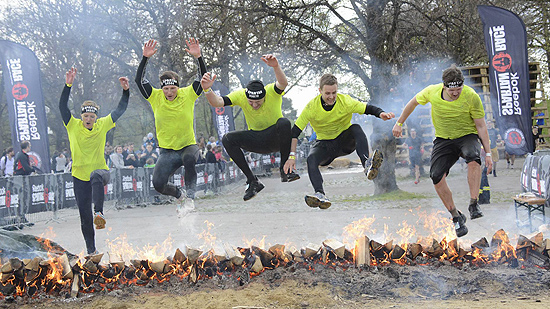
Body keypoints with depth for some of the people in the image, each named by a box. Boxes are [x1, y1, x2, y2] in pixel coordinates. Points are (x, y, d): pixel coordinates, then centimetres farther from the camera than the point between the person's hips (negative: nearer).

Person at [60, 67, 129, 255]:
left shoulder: (103, 125, -2)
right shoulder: (73, 125, -5)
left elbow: (120, 109, -3)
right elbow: (62, 107, -18)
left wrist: (126, 91, -17)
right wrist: (68, 85, -29)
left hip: (100, 170, -1)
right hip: (80, 176, 1)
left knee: (97, 178, -40)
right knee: (85, 216, 5)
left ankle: (99, 213, -44)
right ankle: (91, 250, 21)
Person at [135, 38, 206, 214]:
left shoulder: (188, 94, -5)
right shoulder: (156, 97, -3)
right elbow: (139, 80, -10)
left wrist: (198, 57, -26)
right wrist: (145, 58, -21)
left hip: (189, 146, -2)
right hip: (167, 151, 2)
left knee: (189, 159, -38)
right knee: (158, 184, -14)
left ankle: (190, 197, -21)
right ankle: (179, 195, 19)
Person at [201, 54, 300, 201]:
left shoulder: (272, 91, -21)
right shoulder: (240, 95, -14)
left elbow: (283, 83, -44)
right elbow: (217, 102, -23)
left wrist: (276, 67, -64)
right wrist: (207, 90, -44)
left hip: (276, 138, -3)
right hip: (257, 141, 3)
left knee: (284, 123, -35)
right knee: (228, 139, -20)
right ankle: (252, 181, -15)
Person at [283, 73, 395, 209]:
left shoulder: (346, 101, -15)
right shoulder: (312, 107, -16)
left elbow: (369, 108, -11)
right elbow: (295, 132, -15)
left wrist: (381, 114, -35)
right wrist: (292, 157, -24)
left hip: (346, 142, 0)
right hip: (324, 144, 0)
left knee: (356, 128, -30)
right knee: (311, 159, -31)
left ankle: (367, 165, -48)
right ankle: (320, 195, -49)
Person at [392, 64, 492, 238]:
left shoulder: (472, 97, -19)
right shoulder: (432, 92, -15)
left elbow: (481, 126, -10)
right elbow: (414, 102, 7)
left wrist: (488, 153, -11)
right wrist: (399, 123, 12)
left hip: (467, 136, -2)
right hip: (443, 139, 2)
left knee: (473, 158, -37)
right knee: (436, 177, -18)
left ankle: (473, 205, -28)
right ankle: (456, 217, -1)